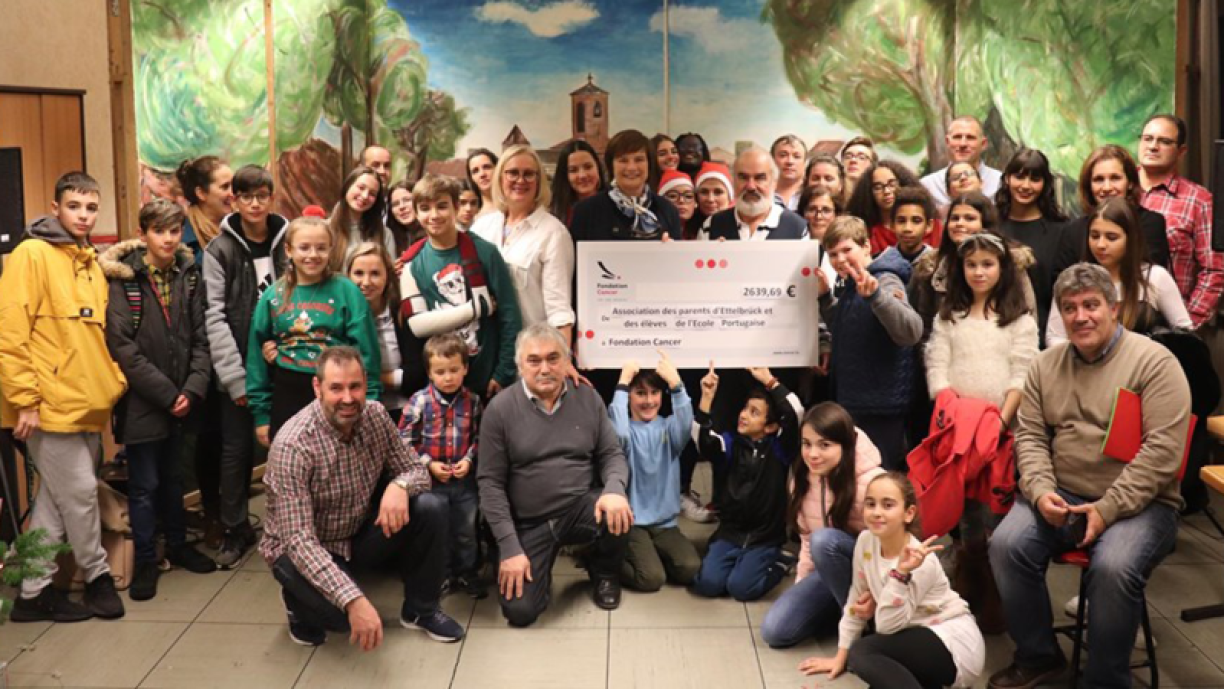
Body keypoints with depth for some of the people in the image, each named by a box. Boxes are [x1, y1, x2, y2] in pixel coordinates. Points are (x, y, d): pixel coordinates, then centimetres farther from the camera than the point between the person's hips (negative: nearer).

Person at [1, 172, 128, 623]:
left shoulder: (91, 264, 15)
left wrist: (112, 382, 11)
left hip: (87, 405, 8)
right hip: (50, 405, -8)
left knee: (56, 498, 11)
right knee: (80, 491, -1)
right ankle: (97, 576, 18)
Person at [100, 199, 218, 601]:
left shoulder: (189, 276, 5)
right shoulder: (123, 279, -9)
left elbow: (200, 338, 3)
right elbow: (122, 346, -14)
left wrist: (193, 388, -9)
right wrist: (166, 393, -15)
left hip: (181, 399, 4)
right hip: (141, 401, -4)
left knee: (171, 477, 19)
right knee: (144, 483, 3)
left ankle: (177, 545, 33)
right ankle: (146, 560, 17)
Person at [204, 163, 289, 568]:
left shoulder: (287, 243, 4)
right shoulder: (220, 250, 0)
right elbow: (214, 316, -5)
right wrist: (235, 376, -10)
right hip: (239, 369, -1)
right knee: (237, 449, 5)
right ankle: (235, 531, 20)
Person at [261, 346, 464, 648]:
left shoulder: (375, 416, -12)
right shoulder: (292, 445, -29)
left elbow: (417, 469, -3)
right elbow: (299, 541, -32)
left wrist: (400, 485, -30)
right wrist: (353, 600, -44)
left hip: (360, 535, 5)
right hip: (301, 550, -5)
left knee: (430, 507, -18)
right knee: (344, 613, -32)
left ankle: (420, 609, 4)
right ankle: (300, 601, 6)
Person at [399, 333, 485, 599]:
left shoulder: (472, 401, -4)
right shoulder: (419, 401, -12)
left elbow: (478, 437, 4)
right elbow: (405, 441, -9)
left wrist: (468, 460, -11)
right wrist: (429, 464, -14)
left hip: (465, 479, 2)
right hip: (432, 480, -2)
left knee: (466, 529, 15)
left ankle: (468, 572, 32)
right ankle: (443, 574, 28)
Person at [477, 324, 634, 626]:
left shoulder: (588, 398, 0)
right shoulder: (500, 408, -8)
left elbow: (612, 454, 3)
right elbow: (490, 481, -8)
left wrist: (614, 489, -22)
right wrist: (510, 547, -15)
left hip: (581, 507, 2)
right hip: (529, 522, -1)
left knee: (618, 516, -32)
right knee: (520, 610, -17)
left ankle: (604, 571, 4)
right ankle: (541, 566, 20)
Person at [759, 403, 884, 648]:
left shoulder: (871, 483, -25)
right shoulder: (803, 476, -4)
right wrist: (802, 586, 5)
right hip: (829, 570, 6)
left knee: (825, 540, -36)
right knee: (775, 631, -11)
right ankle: (838, 605, 11)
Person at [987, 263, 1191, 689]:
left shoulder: (1154, 362, -7)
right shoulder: (1046, 365, 9)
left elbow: (1162, 449, -14)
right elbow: (1030, 435, 7)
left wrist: (1108, 510, -18)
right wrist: (1040, 491, -12)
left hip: (1138, 503, -4)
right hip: (1060, 496, 4)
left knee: (1113, 568, -32)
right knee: (1007, 545, -20)